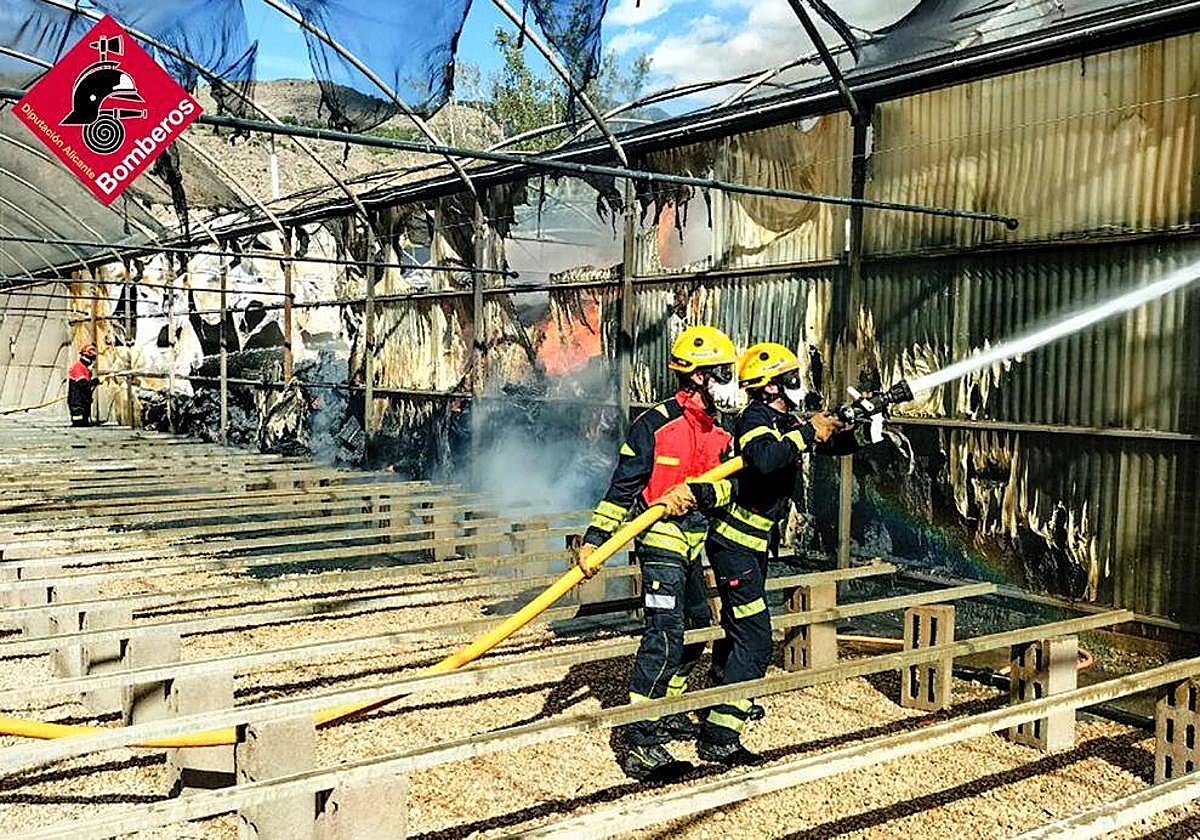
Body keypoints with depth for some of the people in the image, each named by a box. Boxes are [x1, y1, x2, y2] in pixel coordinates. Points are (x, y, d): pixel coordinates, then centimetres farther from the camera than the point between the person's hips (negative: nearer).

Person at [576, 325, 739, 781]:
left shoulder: (717, 432, 11)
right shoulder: (656, 423, -11)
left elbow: (726, 486, -1)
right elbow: (623, 485, -12)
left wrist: (694, 492, -22)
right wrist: (594, 538, -15)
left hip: (693, 545, 9)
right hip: (660, 541, -9)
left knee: (698, 629, 19)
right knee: (664, 637, -16)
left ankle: (665, 713, 36)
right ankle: (638, 744, -13)